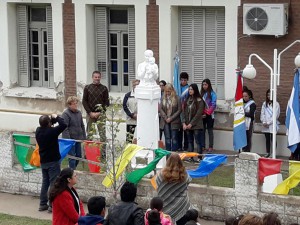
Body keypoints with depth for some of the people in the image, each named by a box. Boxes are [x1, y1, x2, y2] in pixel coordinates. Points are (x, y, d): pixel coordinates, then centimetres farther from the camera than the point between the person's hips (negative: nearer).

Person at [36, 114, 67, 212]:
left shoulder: (38, 131, -1)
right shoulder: (52, 131, -20)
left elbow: (46, 126, 17)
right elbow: (63, 125, -22)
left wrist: (52, 119, 2)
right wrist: (56, 117, -7)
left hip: (43, 161, 7)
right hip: (53, 161, -7)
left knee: (45, 182, 15)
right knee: (54, 183, -2)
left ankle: (43, 204, 17)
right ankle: (52, 205, -3)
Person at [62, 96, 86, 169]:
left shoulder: (79, 112, 9)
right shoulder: (66, 114, -13)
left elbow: (82, 126, 18)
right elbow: (65, 128, -17)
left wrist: (84, 137, 15)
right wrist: (68, 140, -22)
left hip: (78, 139, 7)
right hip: (70, 139, -7)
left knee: (78, 156, 13)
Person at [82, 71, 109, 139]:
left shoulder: (104, 88, 6)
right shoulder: (87, 88, 7)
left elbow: (107, 102, 3)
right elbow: (84, 101, 4)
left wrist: (100, 112, -8)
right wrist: (90, 113, -6)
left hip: (101, 114, -1)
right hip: (90, 114, 1)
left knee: (102, 132, -4)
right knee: (89, 132, 3)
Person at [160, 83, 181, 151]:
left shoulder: (177, 98, -4)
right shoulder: (163, 98, 6)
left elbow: (179, 110, -5)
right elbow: (161, 109, 3)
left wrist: (171, 118, -10)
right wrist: (165, 118, -9)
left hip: (174, 122, -3)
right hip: (165, 122, 3)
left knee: (174, 138, -1)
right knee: (167, 138, 5)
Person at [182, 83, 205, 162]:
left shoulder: (199, 101, -7)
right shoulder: (187, 100, 11)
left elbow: (198, 114, -12)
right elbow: (184, 112, 9)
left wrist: (191, 124, -13)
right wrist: (184, 123, -3)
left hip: (196, 125, -6)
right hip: (187, 125, 6)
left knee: (198, 141, -4)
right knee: (190, 141, 10)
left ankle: (199, 157, -2)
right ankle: (190, 157, 14)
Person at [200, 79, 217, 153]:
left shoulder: (212, 93, -7)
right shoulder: (202, 93, 9)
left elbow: (213, 105, -11)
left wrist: (207, 113, -15)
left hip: (209, 115, -5)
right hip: (202, 115, 5)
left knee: (210, 131, 0)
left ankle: (210, 147, 2)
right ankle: (202, 146, 11)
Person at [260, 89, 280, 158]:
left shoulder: (276, 104, -3)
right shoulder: (264, 103, 12)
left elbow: (276, 115, -7)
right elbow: (262, 113, 9)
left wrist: (268, 122, -11)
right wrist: (263, 122, -5)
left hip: (272, 125, -4)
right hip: (265, 125, 5)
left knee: (273, 139, -7)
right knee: (267, 139, 9)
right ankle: (268, 153, 14)